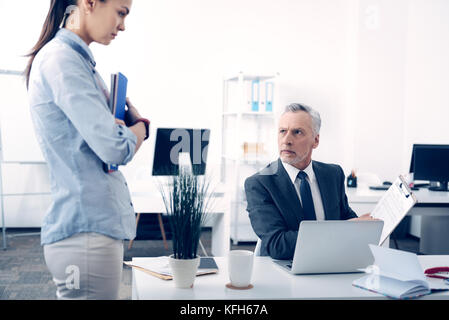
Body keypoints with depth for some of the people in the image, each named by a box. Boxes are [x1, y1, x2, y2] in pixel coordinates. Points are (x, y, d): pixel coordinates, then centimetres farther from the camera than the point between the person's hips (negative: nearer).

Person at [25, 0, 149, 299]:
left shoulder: (78, 59, 16)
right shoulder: (61, 59, -15)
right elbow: (115, 149, -21)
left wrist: (133, 124, -3)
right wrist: (139, 128, 1)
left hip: (99, 224, 10)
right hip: (87, 229, -10)